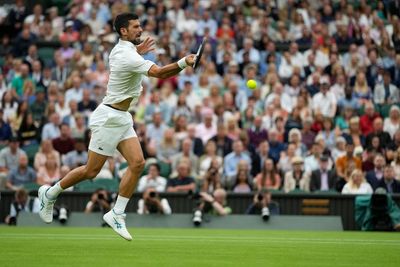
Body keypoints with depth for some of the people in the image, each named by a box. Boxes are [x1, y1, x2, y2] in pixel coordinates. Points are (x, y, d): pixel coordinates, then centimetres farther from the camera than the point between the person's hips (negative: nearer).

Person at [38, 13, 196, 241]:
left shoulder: (120, 49, 8)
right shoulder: (128, 56, -22)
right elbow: (158, 72, -36)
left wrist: (137, 51, 24)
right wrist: (183, 63, -48)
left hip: (122, 119, 9)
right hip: (109, 117, -9)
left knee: (137, 163, -6)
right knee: (91, 171, 0)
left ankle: (117, 214, -2)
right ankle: (50, 193, 21)